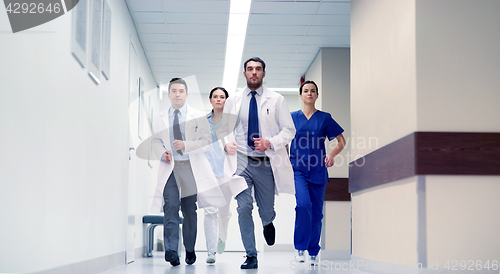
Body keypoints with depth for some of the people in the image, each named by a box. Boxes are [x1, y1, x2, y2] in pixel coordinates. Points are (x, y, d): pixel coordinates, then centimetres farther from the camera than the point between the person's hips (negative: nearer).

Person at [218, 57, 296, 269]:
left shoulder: (276, 100, 2)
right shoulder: (232, 101, 7)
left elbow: (289, 130, 1)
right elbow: (224, 129, 14)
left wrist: (270, 143, -16)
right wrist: (227, 143, -8)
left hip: (266, 163, 0)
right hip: (241, 162, 0)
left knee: (266, 210, 9)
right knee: (244, 208, -9)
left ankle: (268, 224, 49)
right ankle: (251, 256, 3)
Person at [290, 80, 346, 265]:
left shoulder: (324, 118, 7)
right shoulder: (292, 117, 8)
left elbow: (342, 141, 10)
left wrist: (332, 154, -8)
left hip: (318, 170, 1)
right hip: (298, 168, -1)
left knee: (317, 211, 2)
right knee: (303, 204, -22)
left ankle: (313, 253, 15)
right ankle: (300, 248, -9)